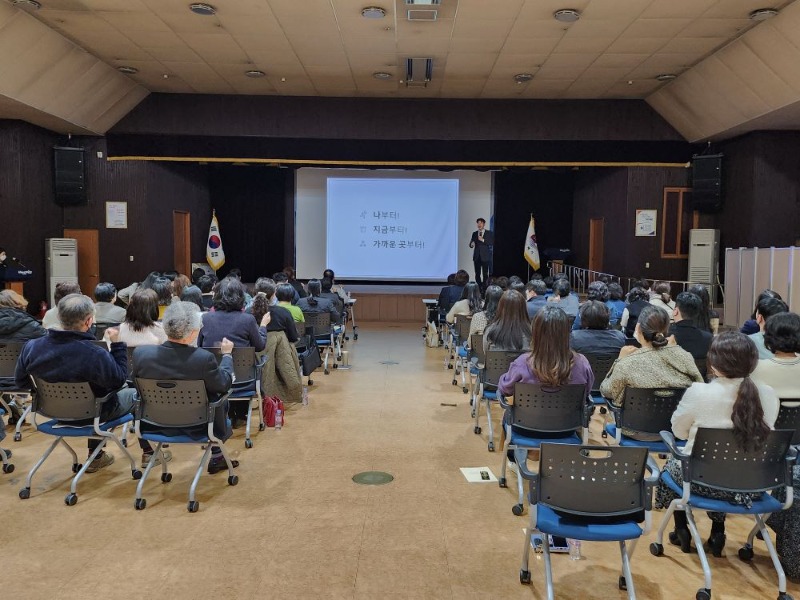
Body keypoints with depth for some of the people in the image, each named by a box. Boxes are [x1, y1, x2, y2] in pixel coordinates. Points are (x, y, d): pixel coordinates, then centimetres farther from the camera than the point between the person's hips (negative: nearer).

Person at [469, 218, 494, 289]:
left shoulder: (490, 233, 4)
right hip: (476, 256, 3)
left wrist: (483, 240, -15)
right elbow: (471, 244, 9)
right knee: (477, 274, 3)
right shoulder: (474, 233, 14)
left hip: (485, 257, -3)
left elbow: (492, 243, -6)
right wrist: (471, 244, -15)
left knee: (485, 274, -4)